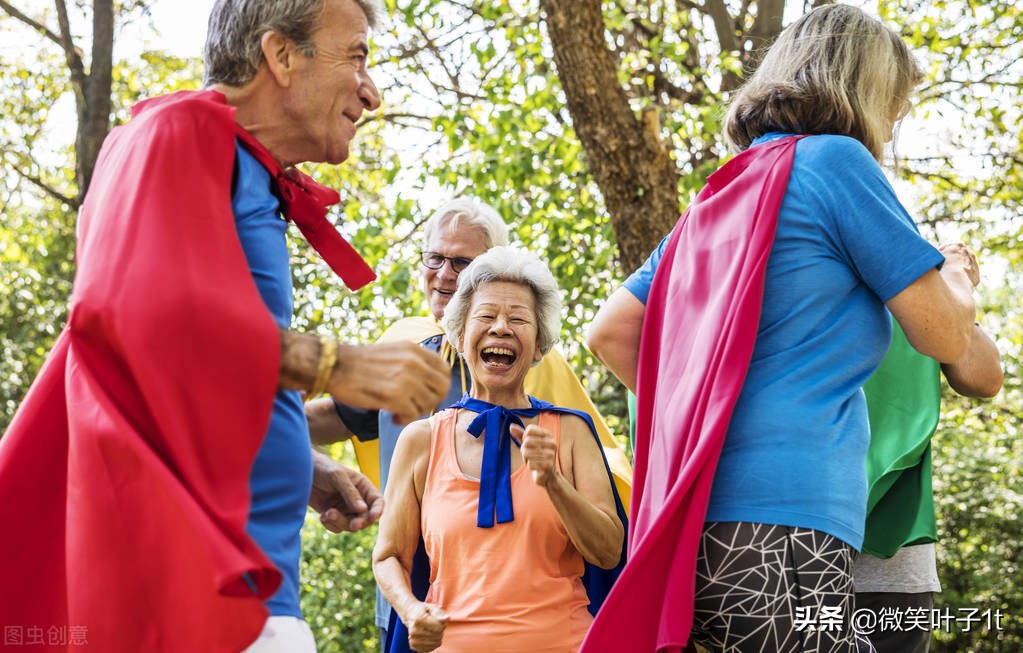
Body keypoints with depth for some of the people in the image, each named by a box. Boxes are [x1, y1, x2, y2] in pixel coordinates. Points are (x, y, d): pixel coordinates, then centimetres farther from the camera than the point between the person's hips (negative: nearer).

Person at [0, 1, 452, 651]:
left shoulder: (252, 183, 22)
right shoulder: (182, 132, -4)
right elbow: (131, 302, -24)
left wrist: (306, 470, 14)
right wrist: (332, 362, -21)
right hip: (186, 570, -9)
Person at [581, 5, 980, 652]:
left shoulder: (717, 200, 21)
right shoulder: (836, 161, -1)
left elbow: (609, 333, 25)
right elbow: (946, 337, 2)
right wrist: (960, 278, 24)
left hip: (695, 530, 9)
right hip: (783, 530, -9)